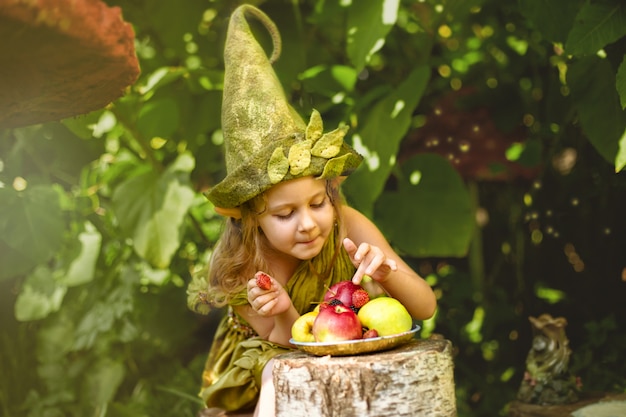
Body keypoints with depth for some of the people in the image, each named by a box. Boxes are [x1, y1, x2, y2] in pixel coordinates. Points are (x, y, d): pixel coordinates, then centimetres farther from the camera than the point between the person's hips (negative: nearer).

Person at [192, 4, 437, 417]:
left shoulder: (348, 226, -25)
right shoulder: (235, 268, -26)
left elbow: (427, 307, -23)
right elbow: (287, 343, -18)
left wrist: (389, 275, -45)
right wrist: (282, 315, -42)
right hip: (264, 370, -1)